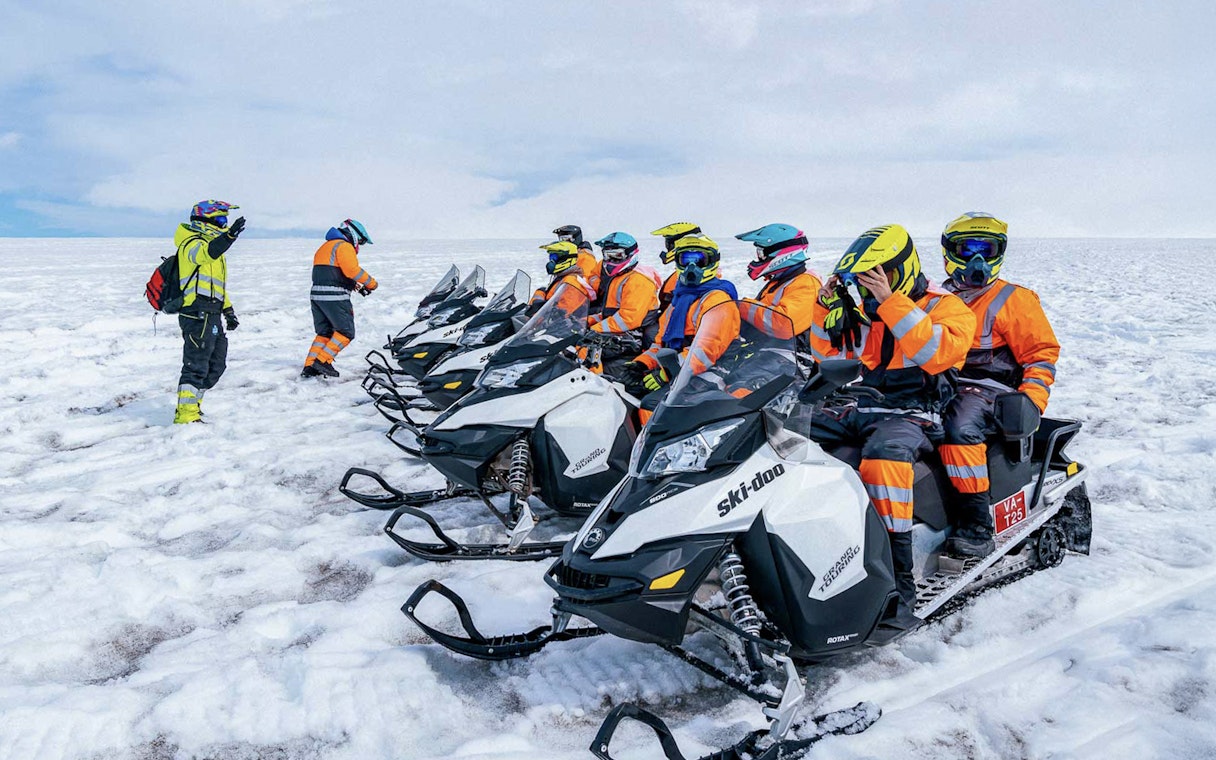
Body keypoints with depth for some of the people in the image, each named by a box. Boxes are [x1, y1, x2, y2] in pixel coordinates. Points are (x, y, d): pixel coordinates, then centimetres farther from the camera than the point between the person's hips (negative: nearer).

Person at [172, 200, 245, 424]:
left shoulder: (213, 243, 25)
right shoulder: (193, 243, -6)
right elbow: (205, 253, -33)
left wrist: (228, 309, 25)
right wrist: (229, 236, -47)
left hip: (212, 317, 10)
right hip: (198, 315, -10)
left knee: (217, 365, 15)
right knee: (197, 365, -10)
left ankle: (191, 405, 26)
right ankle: (185, 415, -7)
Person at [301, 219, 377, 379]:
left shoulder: (326, 246, 26)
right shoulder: (344, 246, -6)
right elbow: (353, 270, -20)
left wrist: (356, 287, 17)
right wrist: (371, 283, -8)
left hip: (317, 294, 9)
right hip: (334, 297, -9)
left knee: (324, 333, 15)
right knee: (346, 332, -1)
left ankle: (309, 367, 9)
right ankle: (323, 361, -8)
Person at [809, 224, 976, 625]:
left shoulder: (947, 307, -3)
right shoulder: (868, 312, 15)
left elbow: (936, 354, -23)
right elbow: (827, 351, 23)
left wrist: (891, 302, -25)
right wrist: (828, 305, 6)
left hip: (914, 415, -7)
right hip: (865, 410, 7)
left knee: (884, 452, -40)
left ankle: (899, 580, -37)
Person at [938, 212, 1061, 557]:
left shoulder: (1013, 300, 4)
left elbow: (1042, 354, 1)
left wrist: (1030, 402, -14)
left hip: (990, 389, -5)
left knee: (958, 425, -37)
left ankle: (977, 523, -33)